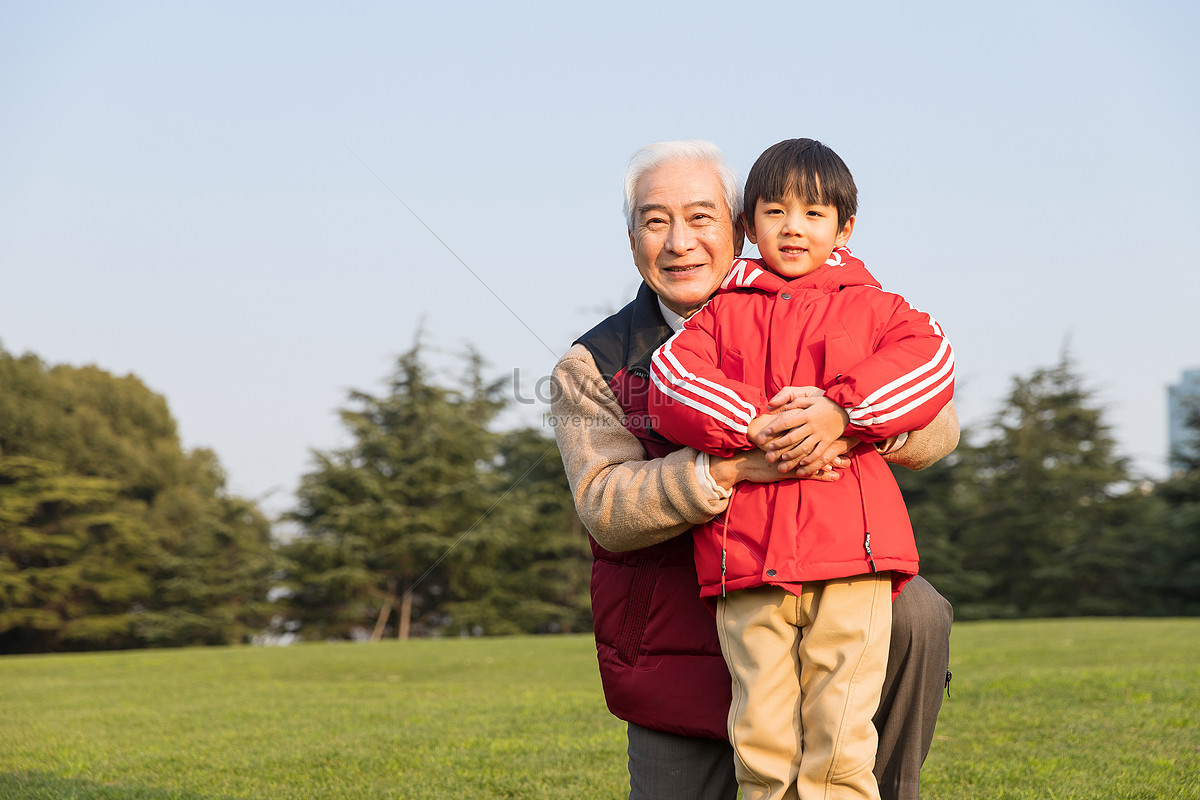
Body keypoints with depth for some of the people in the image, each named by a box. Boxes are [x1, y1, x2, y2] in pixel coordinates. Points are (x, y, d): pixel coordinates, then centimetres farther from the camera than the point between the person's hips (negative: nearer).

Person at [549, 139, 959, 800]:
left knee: (914, 616, -26)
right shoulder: (593, 368, -3)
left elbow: (937, 427, -9)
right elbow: (606, 508, -18)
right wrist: (733, 467, -35)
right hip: (680, 649, 0)